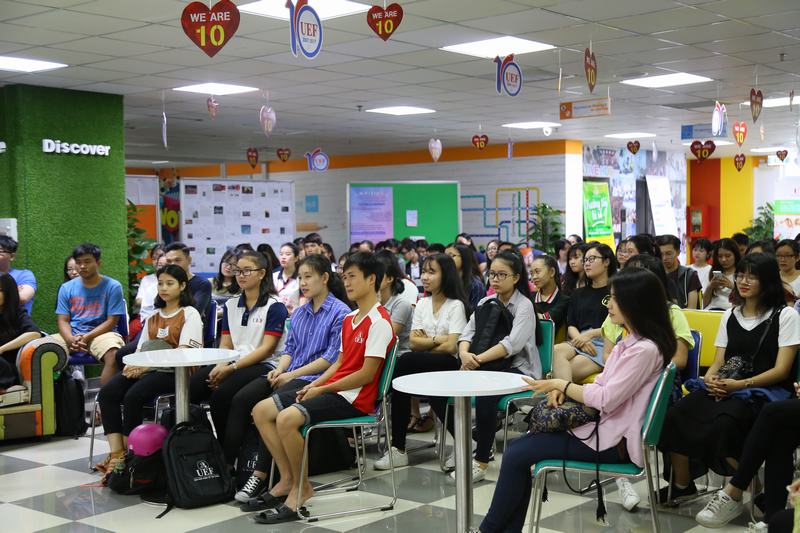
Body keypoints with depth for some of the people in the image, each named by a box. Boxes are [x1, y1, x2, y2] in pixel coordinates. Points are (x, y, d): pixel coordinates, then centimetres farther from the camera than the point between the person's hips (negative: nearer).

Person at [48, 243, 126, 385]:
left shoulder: (112, 287, 0)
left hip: (101, 333, -3)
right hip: (71, 335, 4)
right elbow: (63, 321, 6)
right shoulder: (66, 288, 11)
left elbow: (112, 321, -4)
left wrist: (87, 337, -18)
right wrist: (71, 339, -16)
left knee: (114, 355, -37)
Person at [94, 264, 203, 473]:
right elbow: (141, 348, 20)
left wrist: (148, 364, -17)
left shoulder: (190, 314, 4)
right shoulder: (153, 316, 26)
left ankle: (127, 453, -18)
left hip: (174, 372, -6)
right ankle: (116, 452, -24)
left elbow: (183, 352, -10)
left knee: (133, 396, -32)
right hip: (147, 368, 7)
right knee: (107, 393, -21)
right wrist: (133, 365, -4)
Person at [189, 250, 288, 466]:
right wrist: (220, 367, -9)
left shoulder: (274, 306, -2)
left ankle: (226, 461, -16)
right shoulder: (231, 305, 18)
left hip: (262, 366, -5)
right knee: (189, 386, -23)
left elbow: (267, 349, -9)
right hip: (232, 366, 6)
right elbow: (225, 345, 14)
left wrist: (232, 368, -17)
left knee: (220, 394, -31)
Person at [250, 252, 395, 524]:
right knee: (262, 411, 1)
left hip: (355, 398, -10)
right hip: (332, 388, 10)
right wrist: (314, 385, 1)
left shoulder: (379, 322, -14)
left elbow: (366, 374, -18)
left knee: (287, 418, -28)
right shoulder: (349, 319, 17)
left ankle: (301, 487, -9)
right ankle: (288, 479, 5)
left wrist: (322, 389, -12)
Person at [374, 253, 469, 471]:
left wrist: (425, 341, -2)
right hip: (425, 367, 5)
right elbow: (414, 343, 6)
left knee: (404, 363, -31)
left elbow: (451, 347, -13)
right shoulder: (422, 304, 15)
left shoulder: (456, 306, -3)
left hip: (449, 366, -5)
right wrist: (436, 340, -7)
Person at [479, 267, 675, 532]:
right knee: (518, 448, 1)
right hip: (603, 425, 10)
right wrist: (564, 389, -4)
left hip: (612, 441, -10)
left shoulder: (645, 350, -20)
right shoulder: (630, 341, 11)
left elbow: (606, 399, -22)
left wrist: (561, 384, -10)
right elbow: (603, 383, 14)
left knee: (516, 455, -11)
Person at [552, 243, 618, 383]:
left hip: (603, 345, -4)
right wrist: (580, 340, -7)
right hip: (578, 342, 4)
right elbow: (571, 325, 16)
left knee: (563, 370, -31)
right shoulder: (578, 294, 26)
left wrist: (590, 334, -10)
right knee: (556, 350, -33)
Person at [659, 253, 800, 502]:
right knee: (675, 415, -22)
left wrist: (741, 385, -20)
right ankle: (681, 484, -6)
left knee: (725, 421, -37)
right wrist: (710, 380, -10)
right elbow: (718, 361, 15)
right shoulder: (730, 316, 19)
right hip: (726, 387, 5)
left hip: (765, 390, -5)